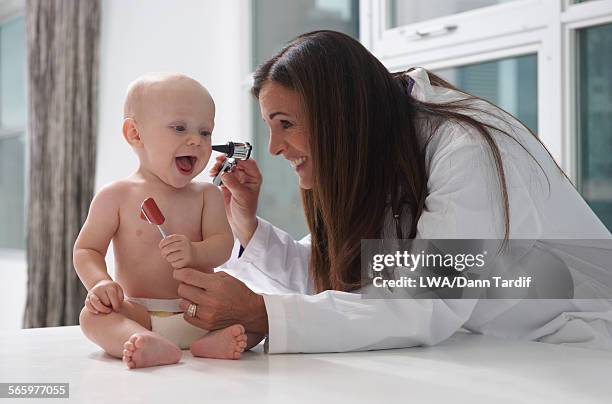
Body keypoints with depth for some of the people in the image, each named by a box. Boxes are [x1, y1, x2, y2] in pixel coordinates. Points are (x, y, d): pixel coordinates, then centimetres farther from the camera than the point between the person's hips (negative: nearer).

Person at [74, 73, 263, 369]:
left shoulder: (206, 195, 9)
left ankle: (213, 342, -44)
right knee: (93, 314, -30)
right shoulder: (116, 196, 2)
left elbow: (222, 245, -3)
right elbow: (86, 249, 3)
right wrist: (100, 282, -19)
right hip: (141, 315, -2)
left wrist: (194, 253, -27)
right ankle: (156, 347, -54)